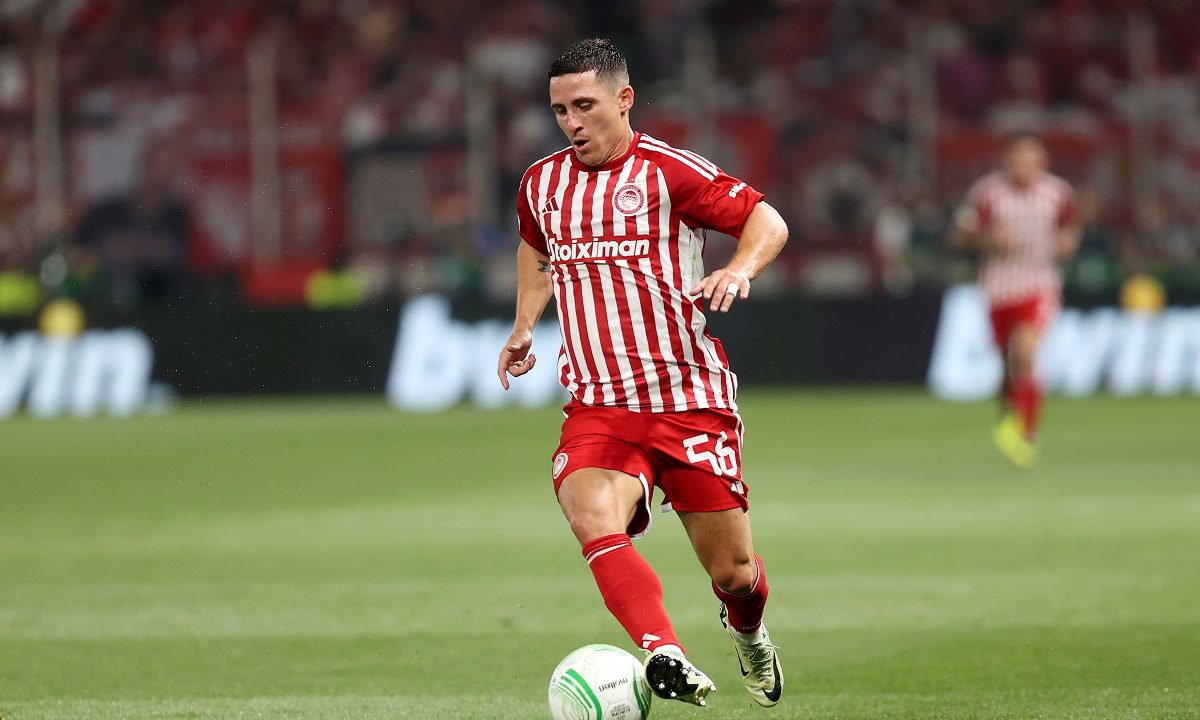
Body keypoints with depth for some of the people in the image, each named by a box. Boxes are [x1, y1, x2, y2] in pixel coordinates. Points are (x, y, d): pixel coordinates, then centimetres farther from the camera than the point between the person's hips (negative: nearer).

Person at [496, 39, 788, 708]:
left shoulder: (669, 171, -7)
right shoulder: (542, 183, 10)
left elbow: (767, 221, -5)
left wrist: (739, 269, -23)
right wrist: (525, 323, 26)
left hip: (691, 400, -3)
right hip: (597, 407, 3)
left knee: (733, 571, 5)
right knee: (593, 517, -31)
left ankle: (748, 632, 41)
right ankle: (664, 655, -43)